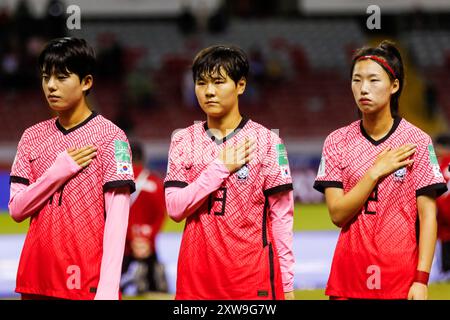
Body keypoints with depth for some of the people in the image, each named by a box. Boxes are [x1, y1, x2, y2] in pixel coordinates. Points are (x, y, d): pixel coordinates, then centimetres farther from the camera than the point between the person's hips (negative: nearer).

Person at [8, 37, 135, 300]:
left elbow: (117, 219, -10)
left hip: (88, 281, -4)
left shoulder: (109, 136, -5)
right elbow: (16, 210, 5)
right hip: (37, 281, 4)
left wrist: (108, 289, -18)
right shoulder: (33, 137, 10)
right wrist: (58, 171, -10)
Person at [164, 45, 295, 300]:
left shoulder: (266, 140, 0)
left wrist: (287, 284, -3)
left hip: (253, 278, -2)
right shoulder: (183, 141, 8)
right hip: (197, 277, 2)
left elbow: (282, 216, -1)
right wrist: (220, 168, -10)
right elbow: (175, 208, -2)